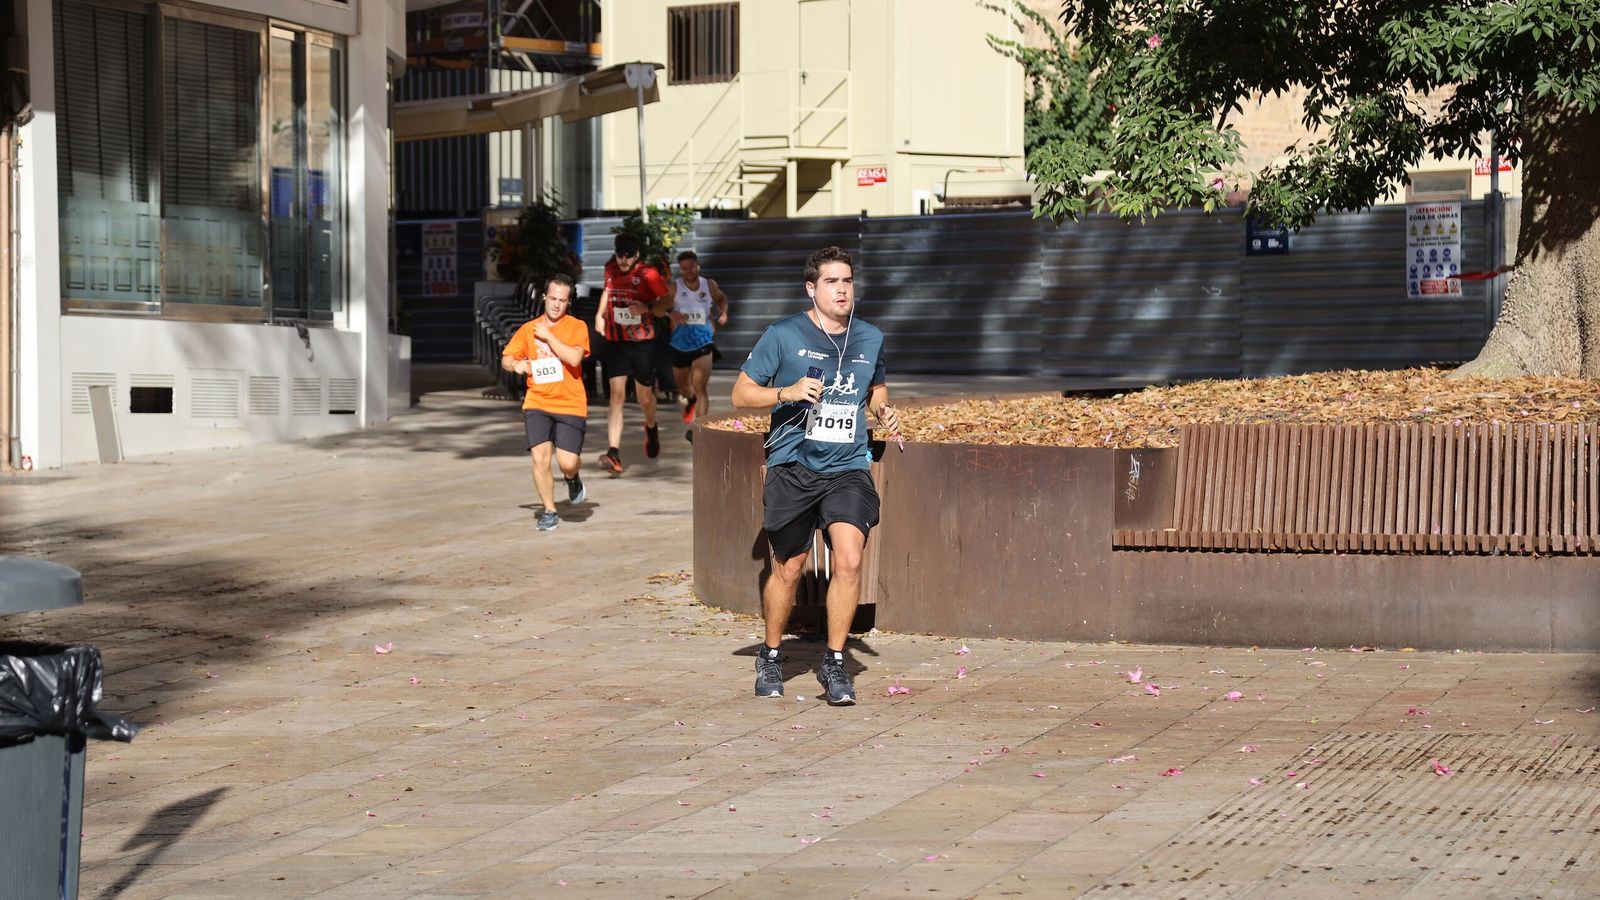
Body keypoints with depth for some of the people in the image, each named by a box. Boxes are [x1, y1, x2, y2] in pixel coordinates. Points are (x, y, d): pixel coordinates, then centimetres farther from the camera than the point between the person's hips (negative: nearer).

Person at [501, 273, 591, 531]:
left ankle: (572, 479, 28)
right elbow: (506, 358, 10)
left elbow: (574, 358, -16)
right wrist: (516, 364, -13)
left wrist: (548, 336, -13)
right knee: (540, 458, -11)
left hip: (570, 405, -2)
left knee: (567, 462, -10)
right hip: (537, 403, 2)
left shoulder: (577, 327, 0)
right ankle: (549, 511, 8)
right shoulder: (528, 329, 8)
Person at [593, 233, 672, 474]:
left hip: (643, 343, -2)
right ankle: (614, 454, -22)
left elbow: (668, 302, -8)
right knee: (617, 395, -12)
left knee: (645, 397, 10)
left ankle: (651, 428, 48)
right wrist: (600, 314, 16)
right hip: (615, 343, 2)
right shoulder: (611, 270, 4)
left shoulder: (648, 274, -9)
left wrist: (648, 308, -25)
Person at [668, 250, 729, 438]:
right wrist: (671, 313, -39)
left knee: (700, 387, -16)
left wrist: (723, 311, 0)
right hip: (680, 343, 1)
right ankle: (691, 401, 58)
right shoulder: (674, 288, -9)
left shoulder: (709, 285, 0)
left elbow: (721, 298, 21)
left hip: (703, 342, -1)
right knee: (682, 385, 23)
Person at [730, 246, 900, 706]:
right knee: (788, 570, 7)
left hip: (848, 468, 2)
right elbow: (740, 394, -1)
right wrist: (787, 393, -17)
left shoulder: (870, 338, 8)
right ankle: (770, 657, 30)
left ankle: (834, 663, -2)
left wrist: (883, 411, 6)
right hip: (793, 467, -2)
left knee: (849, 560, -16)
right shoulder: (783, 335, -4)